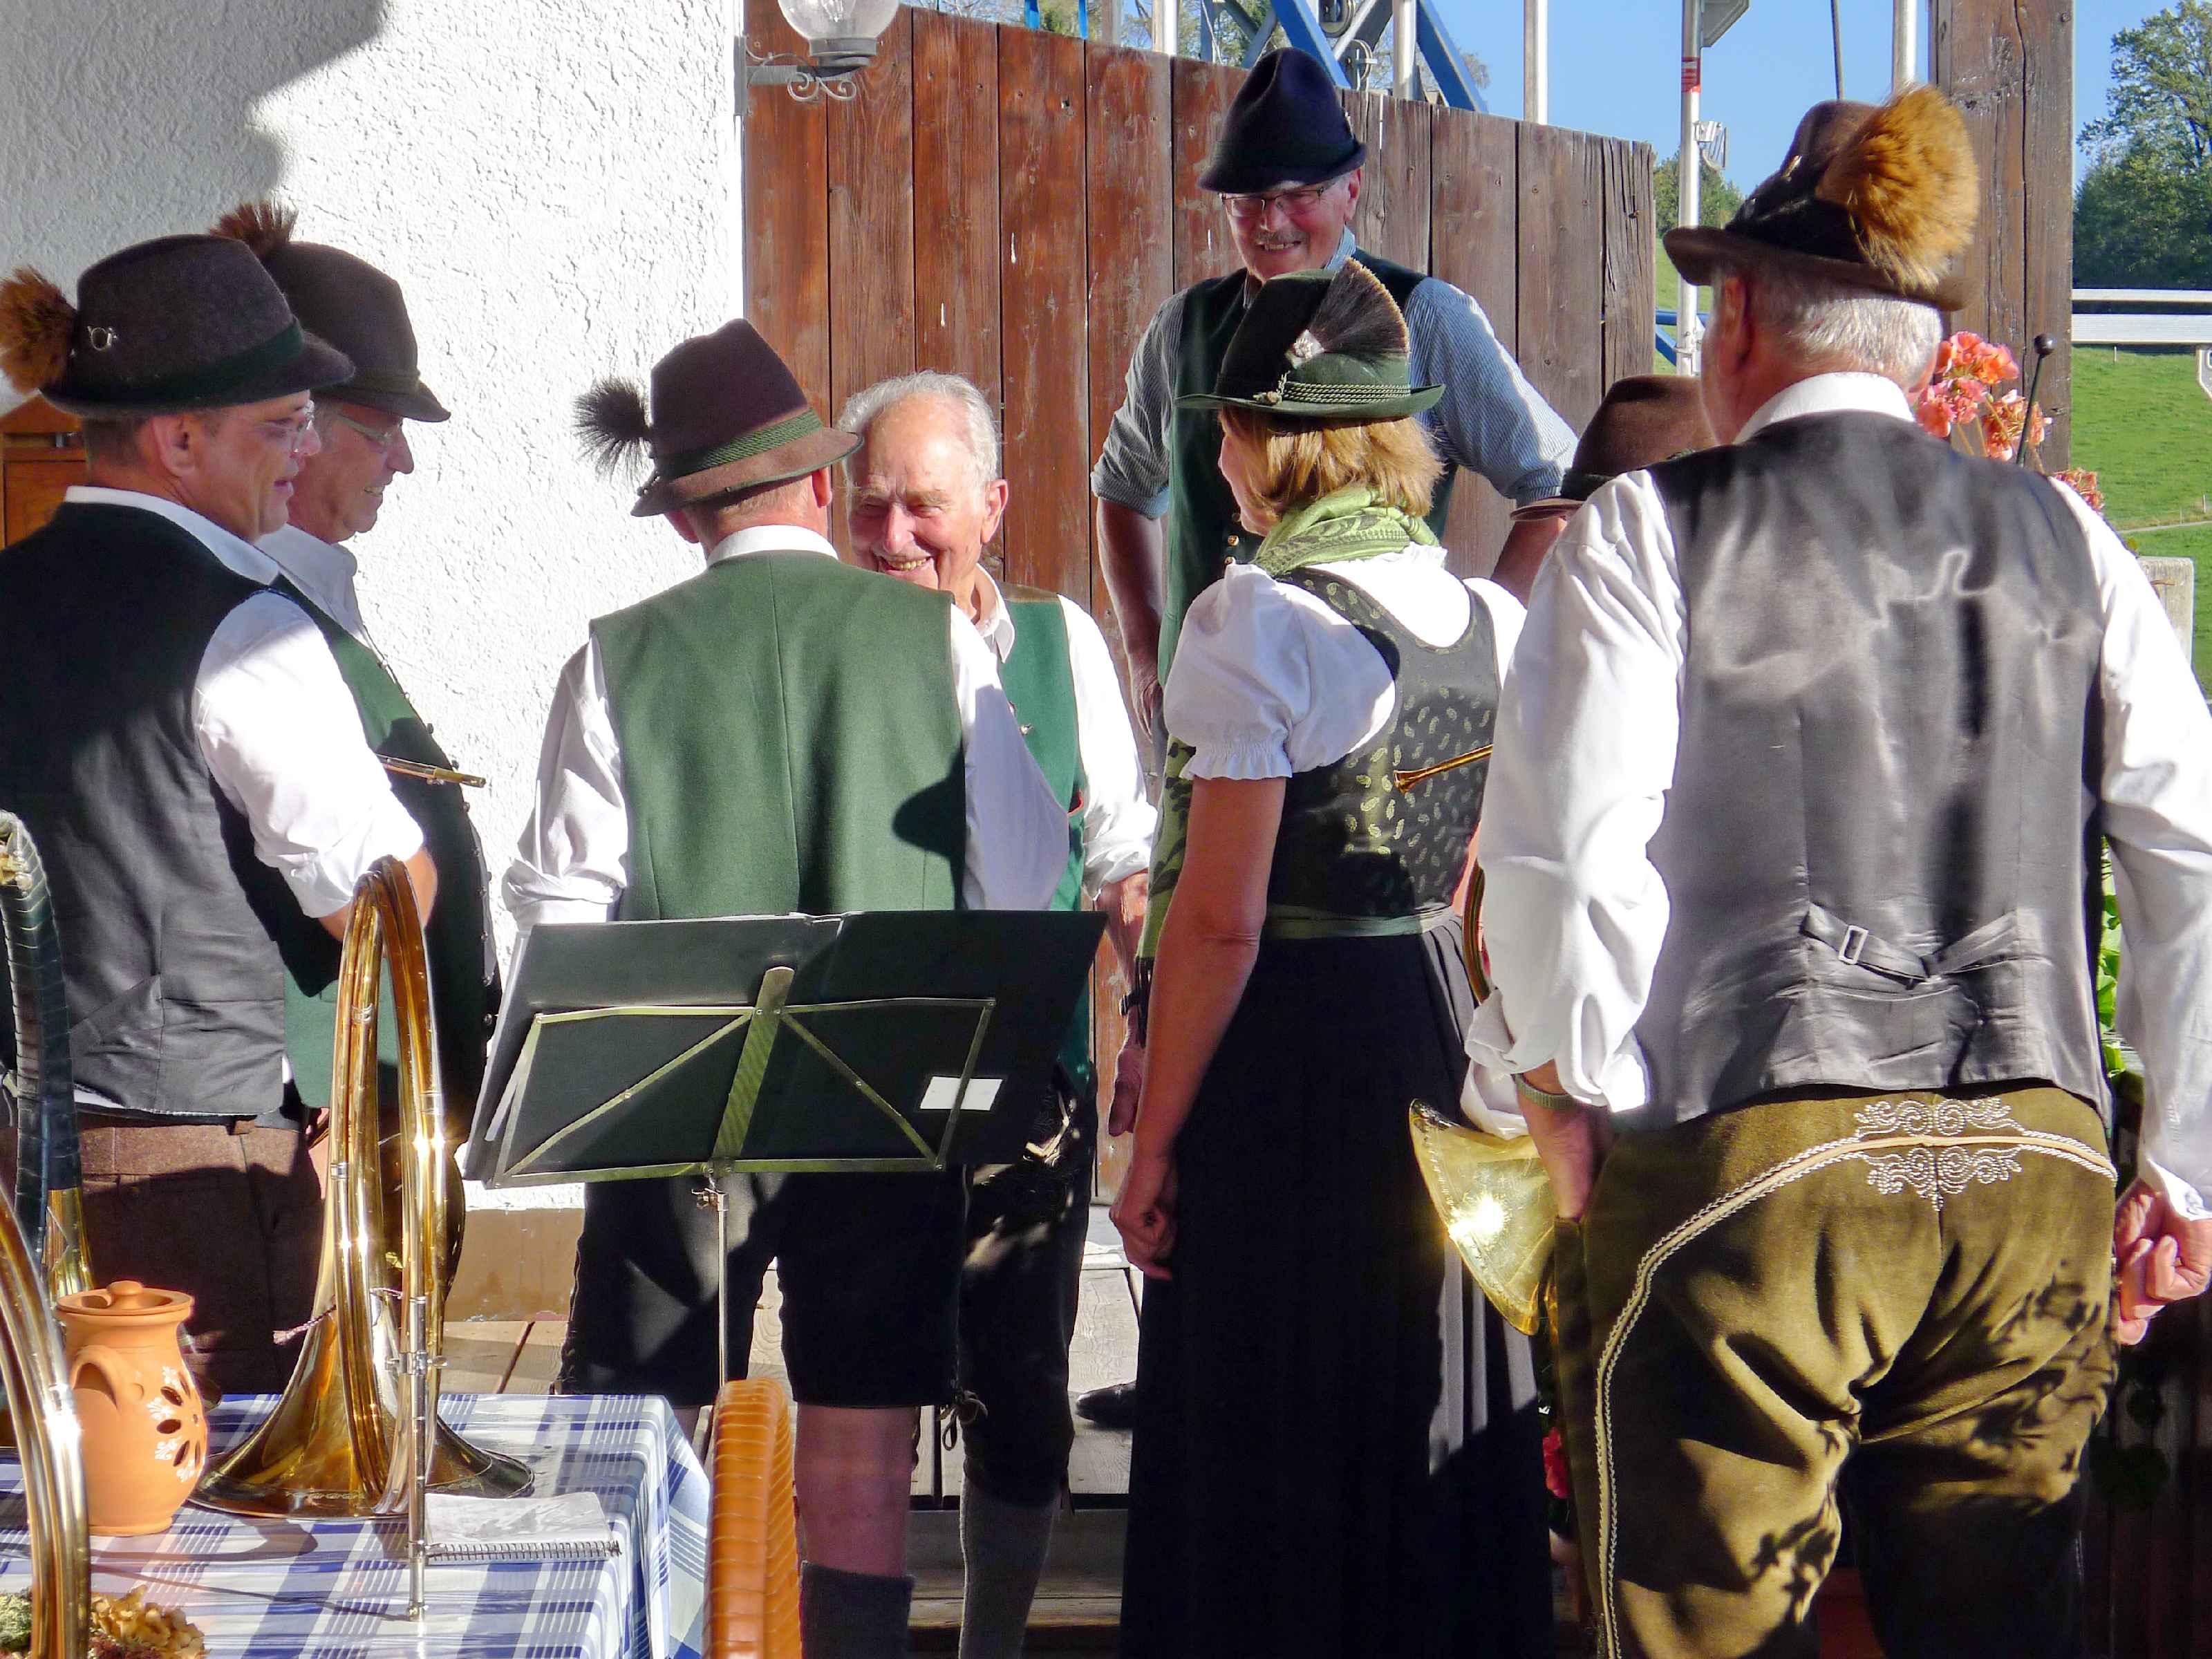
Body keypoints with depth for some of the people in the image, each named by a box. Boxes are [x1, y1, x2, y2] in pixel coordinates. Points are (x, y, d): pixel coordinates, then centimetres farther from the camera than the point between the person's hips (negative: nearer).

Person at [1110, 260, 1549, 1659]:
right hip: (1441, 1030, 7)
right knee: (1440, 1440, 15)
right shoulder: (1494, 622, 6)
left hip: (1287, 1060, -7)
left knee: (1271, 1476, 2)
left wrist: (1154, 1143, -11)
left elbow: (1221, 917, -16)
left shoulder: (1259, 620, -14)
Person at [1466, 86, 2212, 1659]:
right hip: (2036, 1171, 4)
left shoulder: (1653, 535, -1)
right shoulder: (2062, 540, 10)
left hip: (1749, 1165, -4)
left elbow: (1565, 851, -8)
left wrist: (1569, 1094, 8)